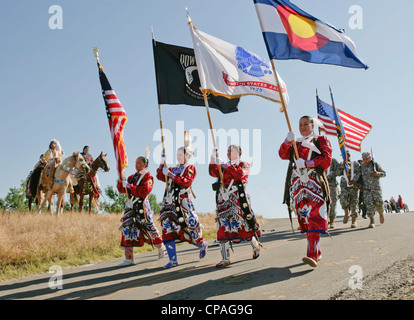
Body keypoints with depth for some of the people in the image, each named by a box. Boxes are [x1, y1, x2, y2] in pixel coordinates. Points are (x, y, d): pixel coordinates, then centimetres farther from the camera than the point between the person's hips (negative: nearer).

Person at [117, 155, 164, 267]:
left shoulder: (148, 176, -4)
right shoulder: (133, 176, 18)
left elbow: (144, 191, -19)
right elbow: (121, 189, 15)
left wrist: (130, 186, -21)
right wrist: (121, 181, -4)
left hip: (142, 207, -6)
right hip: (130, 207, 6)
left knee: (149, 228, 3)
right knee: (127, 229, -2)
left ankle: (160, 247, 30)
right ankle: (129, 259, 1)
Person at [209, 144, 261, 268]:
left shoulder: (244, 164, 4)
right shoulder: (224, 166, 20)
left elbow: (240, 174, -17)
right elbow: (214, 173, 5)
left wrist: (224, 165, -20)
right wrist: (213, 160, -7)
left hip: (238, 198, -4)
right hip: (224, 198, 5)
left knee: (245, 225, 1)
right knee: (223, 227, -3)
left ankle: (256, 247, 28)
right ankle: (225, 258, 0)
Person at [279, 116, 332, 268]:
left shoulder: (321, 140, 13)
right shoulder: (295, 143, 24)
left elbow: (327, 159, -2)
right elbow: (283, 155, 7)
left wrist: (306, 163, -14)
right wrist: (287, 141, -11)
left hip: (314, 183, -5)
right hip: (297, 184, 5)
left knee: (314, 218, -17)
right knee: (304, 219, 4)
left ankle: (312, 255, -26)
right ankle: (317, 251, 15)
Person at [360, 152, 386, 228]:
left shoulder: (376, 164, 1)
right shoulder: (361, 166, 9)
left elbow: (384, 173, 3)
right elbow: (360, 176, 21)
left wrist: (378, 173, -19)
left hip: (376, 188, -1)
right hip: (366, 189, 1)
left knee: (378, 203, 1)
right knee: (369, 204, -9)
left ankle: (381, 213, 35)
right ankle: (372, 222, -9)